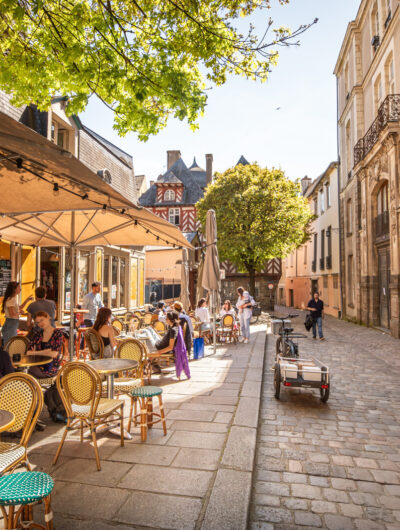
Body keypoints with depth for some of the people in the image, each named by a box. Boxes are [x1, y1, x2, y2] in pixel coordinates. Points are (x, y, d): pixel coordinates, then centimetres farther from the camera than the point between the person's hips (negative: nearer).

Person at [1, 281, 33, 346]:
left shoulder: (14, 299, 13)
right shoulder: (10, 300, -16)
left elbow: (19, 308, 28)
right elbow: (12, 314, -24)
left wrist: (27, 300, 21)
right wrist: (19, 312, -5)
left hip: (13, 326, 9)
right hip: (10, 325, -9)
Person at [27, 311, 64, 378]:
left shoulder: (58, 333, -3)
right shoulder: (37, 335, 12)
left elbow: (54, 354, -13)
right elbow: (29, 352, 3)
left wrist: (36, 352, -2)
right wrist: (46, 351, -9)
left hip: (52, 368, -4)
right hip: (38, 366, 4)